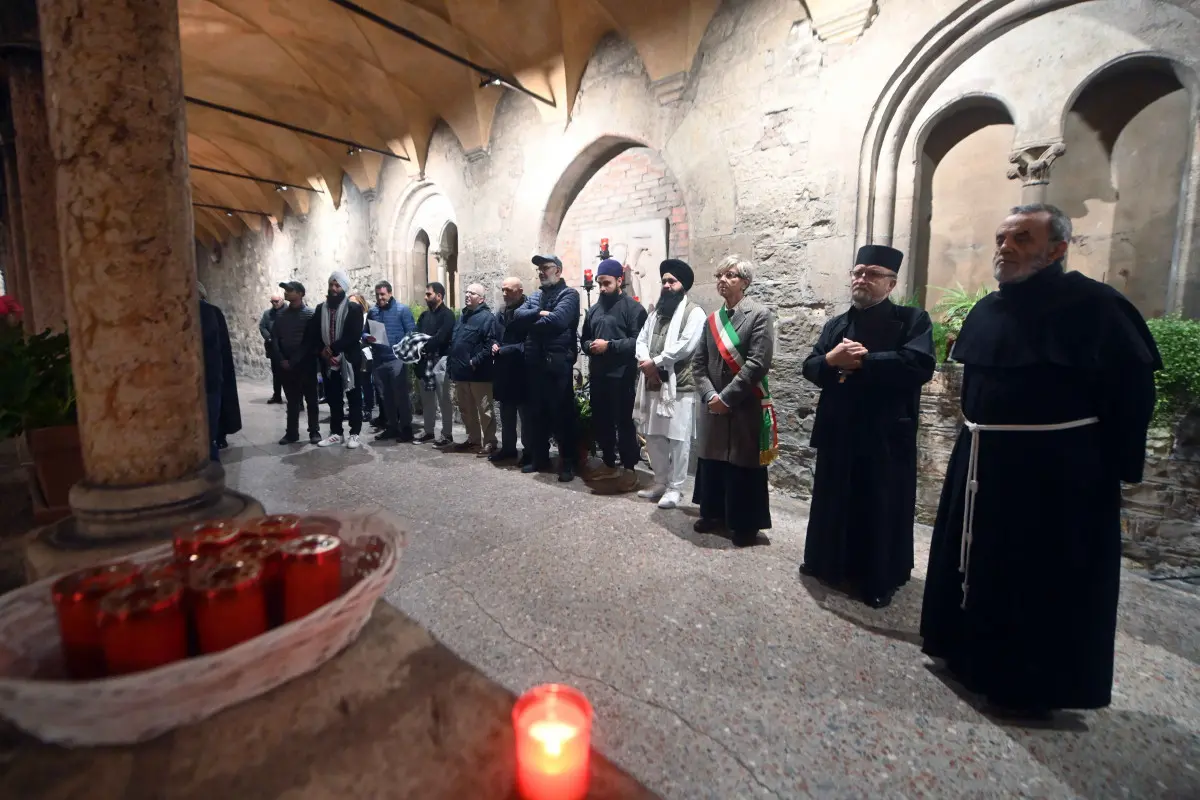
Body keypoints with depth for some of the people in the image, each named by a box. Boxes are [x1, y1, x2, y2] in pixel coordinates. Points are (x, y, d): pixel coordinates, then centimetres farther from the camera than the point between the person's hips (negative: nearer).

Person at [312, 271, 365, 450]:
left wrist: (333, 348, -20)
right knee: (333, 398, 11)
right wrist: (323, 350, -10)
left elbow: (354, 335, -14)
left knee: (353, 397, 2)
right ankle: (336, 433, 20)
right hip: (328, 361, 5)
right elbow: (313, 334, 8)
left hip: (349, 359, -5)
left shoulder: (353, 308, -3)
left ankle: (354, 434, 8)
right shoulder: (321, 309, 12)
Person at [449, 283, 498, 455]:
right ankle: (473, 439, 27)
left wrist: (475, 362, -19)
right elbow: (453, 342, 22)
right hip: (461, 373, 9)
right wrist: (452, 366, 14)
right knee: (466, 409, 15)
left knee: (485, 410, -1)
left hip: (479, 373, -9)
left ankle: (489, 443, 7)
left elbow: (490, 344, -19)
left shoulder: (487, 317, -9)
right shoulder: (462, 317, 20)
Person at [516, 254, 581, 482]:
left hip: (558, 362, -7)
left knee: (562, 413, -1)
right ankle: (540, 457, 26)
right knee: (537, 412, 13)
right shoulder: (535, 296, 19)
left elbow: (557, 319, -21)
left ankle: (567, 462, 9)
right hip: (535, 362, 7)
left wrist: (532, 322, -5)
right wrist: (539, 313, -14)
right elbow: (519, 315, 4)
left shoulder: (568, 294, -3)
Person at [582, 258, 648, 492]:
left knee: (624, 423, 0)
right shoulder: (594, 310, 16)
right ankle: (609, 464, 30)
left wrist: (609, 345, -19)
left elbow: (638, 341, -16)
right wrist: (590, 346, -1)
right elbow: (584, 339, 21)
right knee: (601, 422, 14)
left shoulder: (633, 307, -5)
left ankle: (629, 470, 13)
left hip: (622, 376, -7)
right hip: (597, 375, 7)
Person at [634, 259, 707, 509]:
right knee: (653, 437, 12)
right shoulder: (656, 313, 20)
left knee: (678, 440, -1)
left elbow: (684, 346, -16)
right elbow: (641, 340, 11)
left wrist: (654, 362, -13)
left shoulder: (693, 312, -3)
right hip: (653, 385, 7)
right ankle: (660, 483, 27)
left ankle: (675, 488, 11)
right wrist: (646, 362, -8)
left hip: (679, 387, -7)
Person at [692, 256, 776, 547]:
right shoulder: (712, 319, 10)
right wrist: (709, 395, -7)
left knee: (743, 465, 5)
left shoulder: (759, 315, -7)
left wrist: (726, 397, -16)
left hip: (745, 408, -5)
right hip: (713, 406, 5)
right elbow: (698, 362, 7)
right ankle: (714, 513, 31)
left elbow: (757, 364, -16)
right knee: (712, 461, 14)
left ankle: (745, 524, 21)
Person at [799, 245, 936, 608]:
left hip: (887, 434, -4)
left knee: (880, 508, 7)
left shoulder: (912, 320, -3)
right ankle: (828, 562, 34)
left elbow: (920, 365, -20)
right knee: (833, 501, 16)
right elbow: (810, 367, 3)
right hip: (839, 431, 5)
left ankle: (879, 578, 24)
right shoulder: (835, 325, 11)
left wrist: (862, 361, -17)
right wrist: (831, 360, -18)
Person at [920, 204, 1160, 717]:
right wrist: (976, 439, 14)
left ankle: (1033, 687, 22)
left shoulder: (1093, 305, -11)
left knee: (1046, 583, 5)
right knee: (977, 564, 17)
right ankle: (973, 653, 36)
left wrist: (1118, 467, -12)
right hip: (982, 463, 7)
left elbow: (1133, 386, -11)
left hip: (1059, 470, -7)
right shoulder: (988, 309, 9)